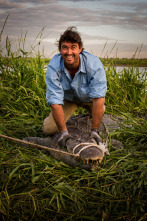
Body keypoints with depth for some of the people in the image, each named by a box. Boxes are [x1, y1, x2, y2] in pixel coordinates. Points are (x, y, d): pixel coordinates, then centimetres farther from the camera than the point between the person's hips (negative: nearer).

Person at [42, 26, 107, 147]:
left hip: (89, 98, 2)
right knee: (48, 129, -10)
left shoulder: (94, 63, -36)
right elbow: (55, 102, -31)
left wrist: (94, 131, -37)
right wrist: (63, 132, -34)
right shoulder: (53, 66, -32)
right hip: (68, 99, -1)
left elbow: (99, 98, -36)